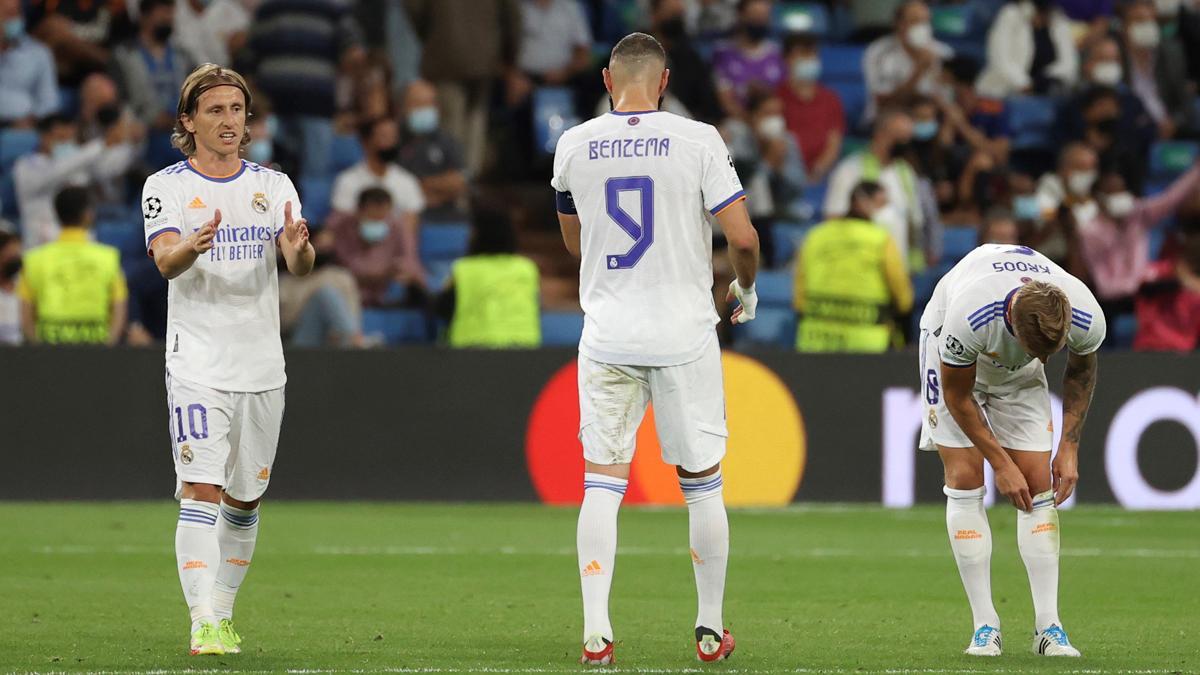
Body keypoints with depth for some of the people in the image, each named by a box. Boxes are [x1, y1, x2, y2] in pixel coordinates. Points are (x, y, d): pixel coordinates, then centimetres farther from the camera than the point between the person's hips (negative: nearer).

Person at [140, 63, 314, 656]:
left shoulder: (273, 185, 8)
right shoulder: (166, 187, -1)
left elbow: (301, 266, -5)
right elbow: (166, 261, -18)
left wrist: (297, 249, -29)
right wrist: (193, 246, -41)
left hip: (262, 367, 4)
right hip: (197, 364, -4)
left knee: (245, 498, 11)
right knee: (201, 490, -15)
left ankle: (223, 610, 24)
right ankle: (203, 624, -21)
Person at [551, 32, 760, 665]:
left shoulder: (574, 146, 3)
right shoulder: (697, 142, -7)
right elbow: (741, 237, -9)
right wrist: (747, 287, 11)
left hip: (607, 335, 2)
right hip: (683, 336, -2)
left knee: (602, 482, 4)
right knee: (702, 483, 10)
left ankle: (596, 631, -5)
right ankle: (711, 629, 15)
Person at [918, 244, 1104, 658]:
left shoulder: (1087, 317, -34)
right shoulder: (968, 317, -44)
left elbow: (1081, 370, -6)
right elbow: (958, 396, -24)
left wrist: (1070, 446, -9)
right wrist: (1001, 463, -19)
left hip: (1019, 375, 3)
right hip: (956, 362, -3)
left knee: (1039, 484, -7)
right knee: (964, 479, -13)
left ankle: (1048, 627, -7)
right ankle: (985, 626, -8)